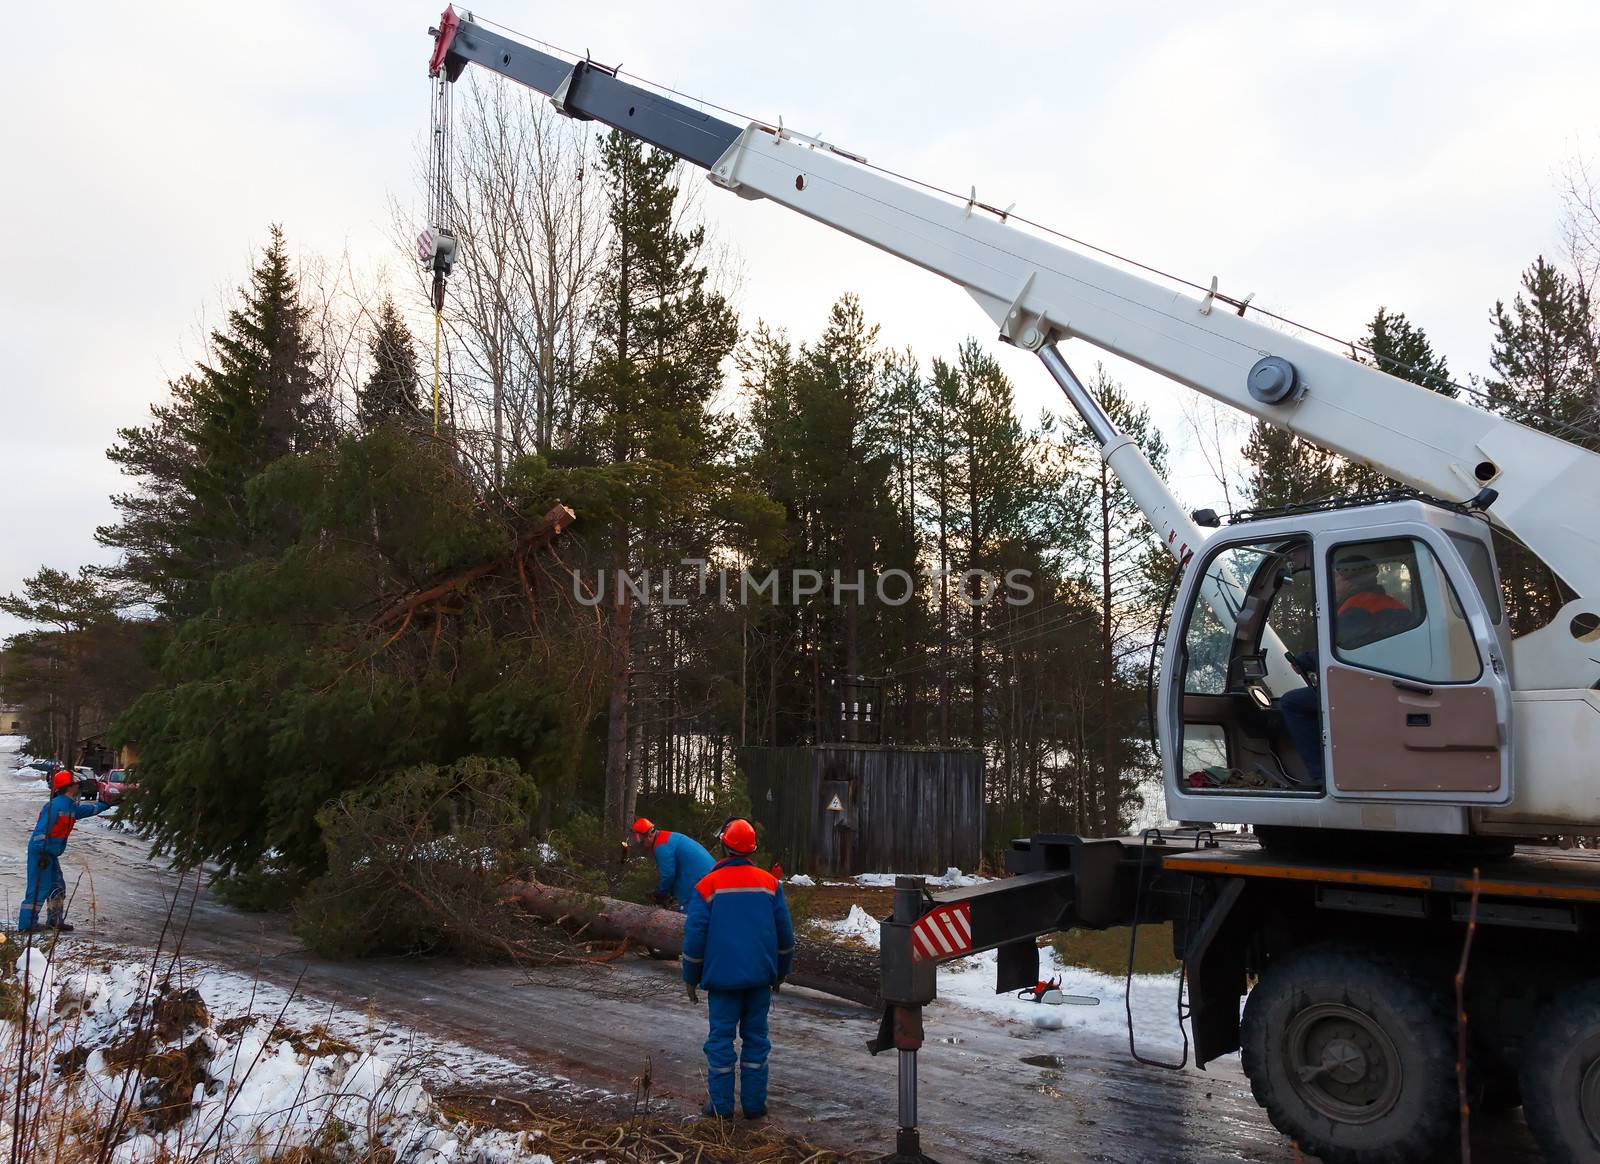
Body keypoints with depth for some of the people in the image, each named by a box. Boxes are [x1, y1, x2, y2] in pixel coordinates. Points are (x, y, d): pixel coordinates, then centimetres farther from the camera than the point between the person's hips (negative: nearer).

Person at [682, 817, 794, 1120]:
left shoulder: (707, 886, -7)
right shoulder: (770, 883, 3)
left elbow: (694, 935, -5)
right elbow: (785, 933, 7)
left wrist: (691, 978, 6)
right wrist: (780, 972, 18)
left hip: (722, 978, -3)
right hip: (760, 977, 3)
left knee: (721, 1038, 6)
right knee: (756, 1038, 11)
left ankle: (721, 1105, 11)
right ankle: (754, 1103, 14)